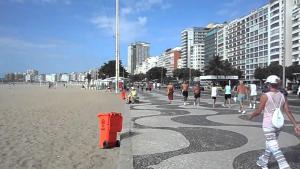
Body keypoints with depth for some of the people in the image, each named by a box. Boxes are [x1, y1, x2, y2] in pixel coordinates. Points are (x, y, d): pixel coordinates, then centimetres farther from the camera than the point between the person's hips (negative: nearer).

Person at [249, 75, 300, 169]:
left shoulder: (265, 96, -13)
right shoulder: (283, 96, 2)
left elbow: (258, 111, -9)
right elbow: (288, 112, -2)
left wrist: (251, 116, 10)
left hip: (268, 124, -7)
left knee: (274, 147, -4)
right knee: (270, 144, 20)